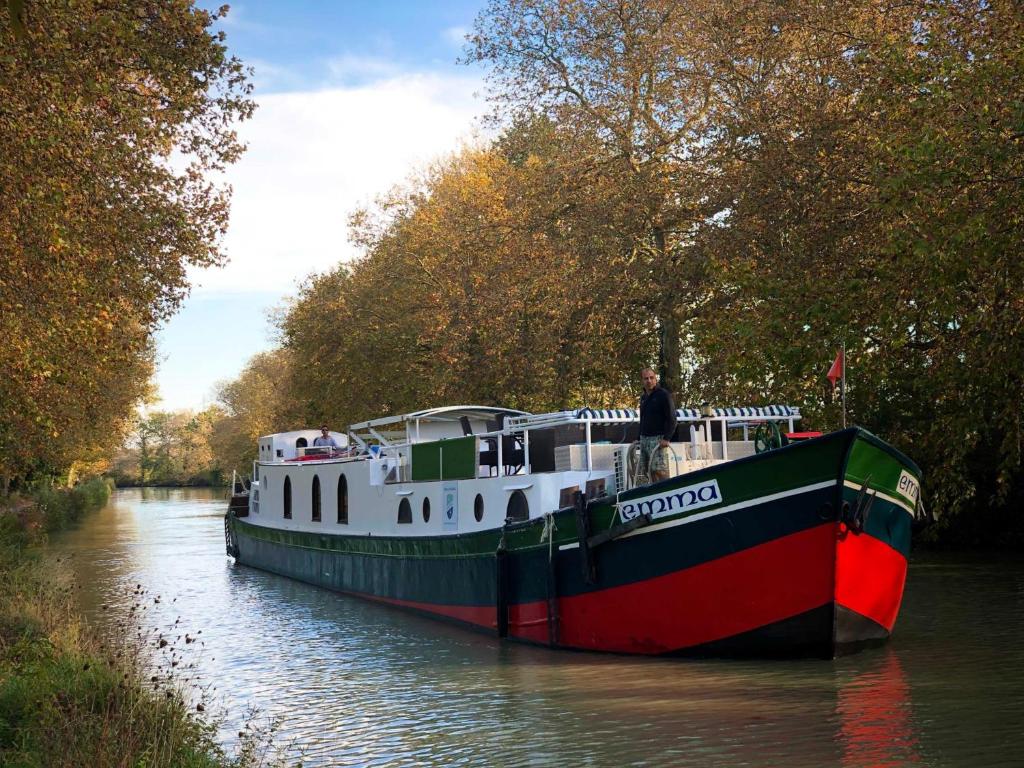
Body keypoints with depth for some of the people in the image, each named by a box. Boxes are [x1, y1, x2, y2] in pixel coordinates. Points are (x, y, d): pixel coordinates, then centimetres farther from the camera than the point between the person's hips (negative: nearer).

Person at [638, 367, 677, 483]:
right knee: (647, 470, 1)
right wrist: (640, 437, 18)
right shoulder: (643, 397, 18)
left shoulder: (664, 395, -4)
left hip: (658, 439, -7)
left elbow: (671, 419, -10)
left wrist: (667, 438, -18)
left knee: (659, 470, -15)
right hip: (644, 438, 7)